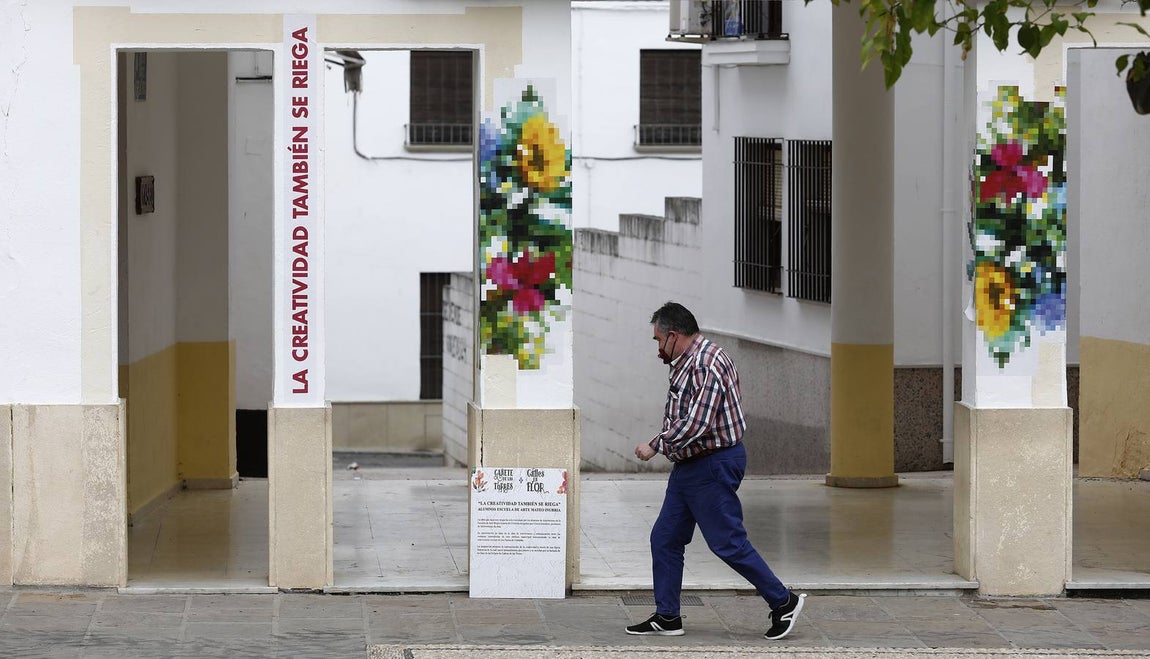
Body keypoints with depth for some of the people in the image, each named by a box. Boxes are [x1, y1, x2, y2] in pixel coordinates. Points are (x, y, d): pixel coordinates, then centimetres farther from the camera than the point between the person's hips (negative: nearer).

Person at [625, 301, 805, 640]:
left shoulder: (705, 365, -20)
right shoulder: (688, 361, 14)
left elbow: (697, 424, -27)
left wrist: (656, 446, -19)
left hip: (714, 465, -11)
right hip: (690, 466, 11)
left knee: (728, 543, -6)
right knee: (665, 539, 9)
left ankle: (784, 602, 4)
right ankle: (666, 617, 14)